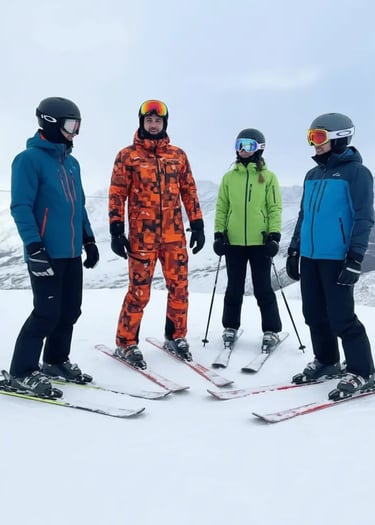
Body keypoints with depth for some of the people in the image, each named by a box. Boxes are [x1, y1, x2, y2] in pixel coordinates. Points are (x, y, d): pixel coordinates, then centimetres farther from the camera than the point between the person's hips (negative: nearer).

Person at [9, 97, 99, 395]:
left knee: (70, 311, 12)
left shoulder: (71, 162, 16)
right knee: (47, 313, -7)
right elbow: (21, 206, -13)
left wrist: (89, 239, 17)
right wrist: (34, 247, -20)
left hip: (72, 253, 8)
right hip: (46, 254, -8)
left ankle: (55, 360, 30)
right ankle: (21, 372, 8)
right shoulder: (29, 159, -8)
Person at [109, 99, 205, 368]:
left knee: (179, 288, 8)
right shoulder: (127, 155, 1)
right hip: (142, 236, -3)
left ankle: (176, 336, 27)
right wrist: (117, 231, -7)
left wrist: (197, 225, 8)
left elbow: (189, 191, 12)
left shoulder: (178, 155, 10)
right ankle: (126, 343, 15)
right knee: (139, 292, -1)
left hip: (175, 235, 4)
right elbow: (117, 195, -1)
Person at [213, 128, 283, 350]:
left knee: (263, 289, 4)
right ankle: (231, 327, 24)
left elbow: (275, 208, -1)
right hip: (233, 241, 2)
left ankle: (271, 330, 16)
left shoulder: (268, 177, 1)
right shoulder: (229, 177, 8)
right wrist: (219, 234, 1)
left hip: (260, 241, -2)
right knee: (234, 288, 11)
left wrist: (274, 235, -9)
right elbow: (221, 208, 9)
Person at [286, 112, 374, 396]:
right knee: (314, 314, 12)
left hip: (336, 258, -7)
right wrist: (294, 250, 17)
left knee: (341, 317, -5)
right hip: (309, 256, 7)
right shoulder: (312, 175, 16)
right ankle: (326, 361, 29)